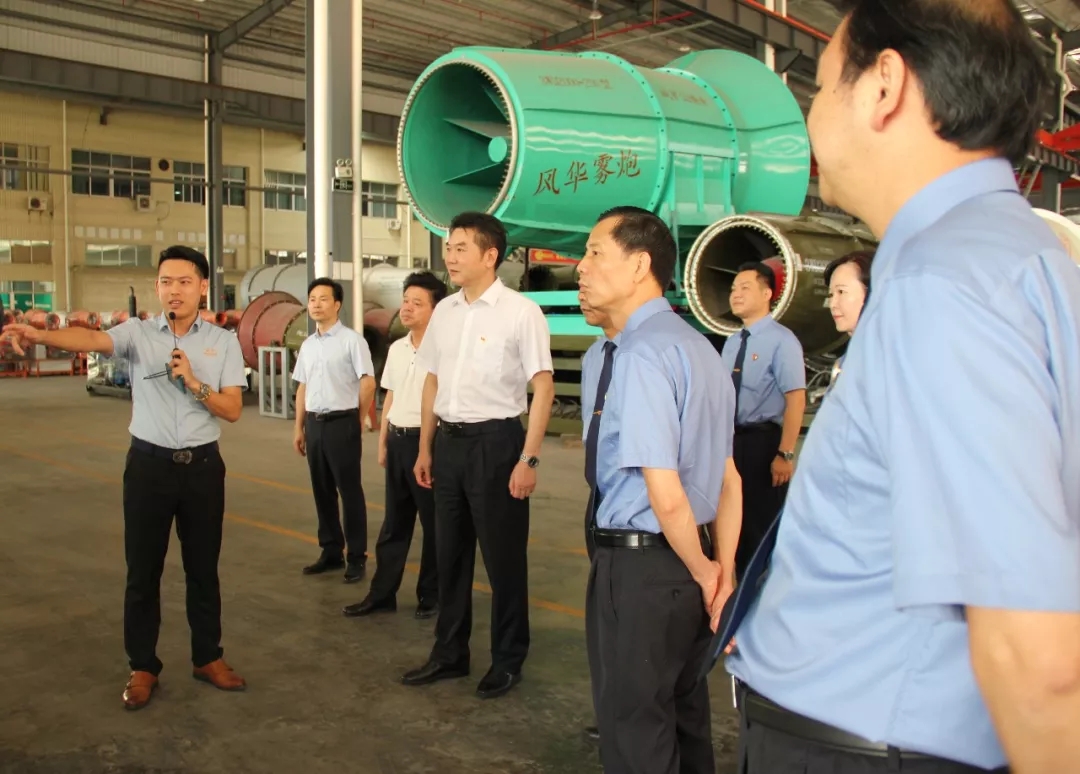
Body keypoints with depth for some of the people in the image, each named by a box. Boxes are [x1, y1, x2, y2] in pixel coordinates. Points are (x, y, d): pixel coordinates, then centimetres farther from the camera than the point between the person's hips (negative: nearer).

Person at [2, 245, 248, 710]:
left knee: (203, 568, 12)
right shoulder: (139, 333, -3)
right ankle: (142, 667, 23)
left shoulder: (223, 342, 0)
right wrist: (40, 335, -45)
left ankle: (208, 658, 28)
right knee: (142, 570, 8)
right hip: (149, 465, -1)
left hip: (202, 466, 1)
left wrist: (193, 382, -16)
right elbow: (92, 339, -25)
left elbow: (232, 410, -1)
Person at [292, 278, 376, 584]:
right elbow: (302, 388, 17)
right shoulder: (307, 345, 13)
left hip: (341, 422, -7)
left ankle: (356, 557, 7)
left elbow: (368, 382, -9)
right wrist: (299, 428, 14)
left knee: (349, 491, -1)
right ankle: (331, 551, 24)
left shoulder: (351, 340, -8)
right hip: (314, 424, 7)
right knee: (322, 491, 12)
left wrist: (355, 420, -1)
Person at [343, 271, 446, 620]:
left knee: (433, 522, 6)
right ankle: (381, 593, 24)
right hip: (397, 440, 7)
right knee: (394, 522, 15)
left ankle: (431, 595, 21)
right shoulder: (396, 349, 11)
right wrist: (382, 443, 18)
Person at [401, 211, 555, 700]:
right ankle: (449, 654, 33)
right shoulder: (444, 312, 8)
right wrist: (425, 449, 16)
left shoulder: (520, 312, -12)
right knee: (449, 553, 16)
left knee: (503, 558, 6)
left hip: (496, 441, -6)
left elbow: (543, 388, -13)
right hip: (449, 442, 7)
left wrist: (528, 459, -17)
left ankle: (507, 660, 25)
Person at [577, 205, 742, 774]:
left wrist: (702, 572, -10)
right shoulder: (697, 345, 9)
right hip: (690, 562, 9)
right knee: (686, 721, 25)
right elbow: (728, 480, 10)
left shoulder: (639, 353, -21)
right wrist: (722, 574, 9)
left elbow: (665, 495, -25)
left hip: (640, 565, -9)